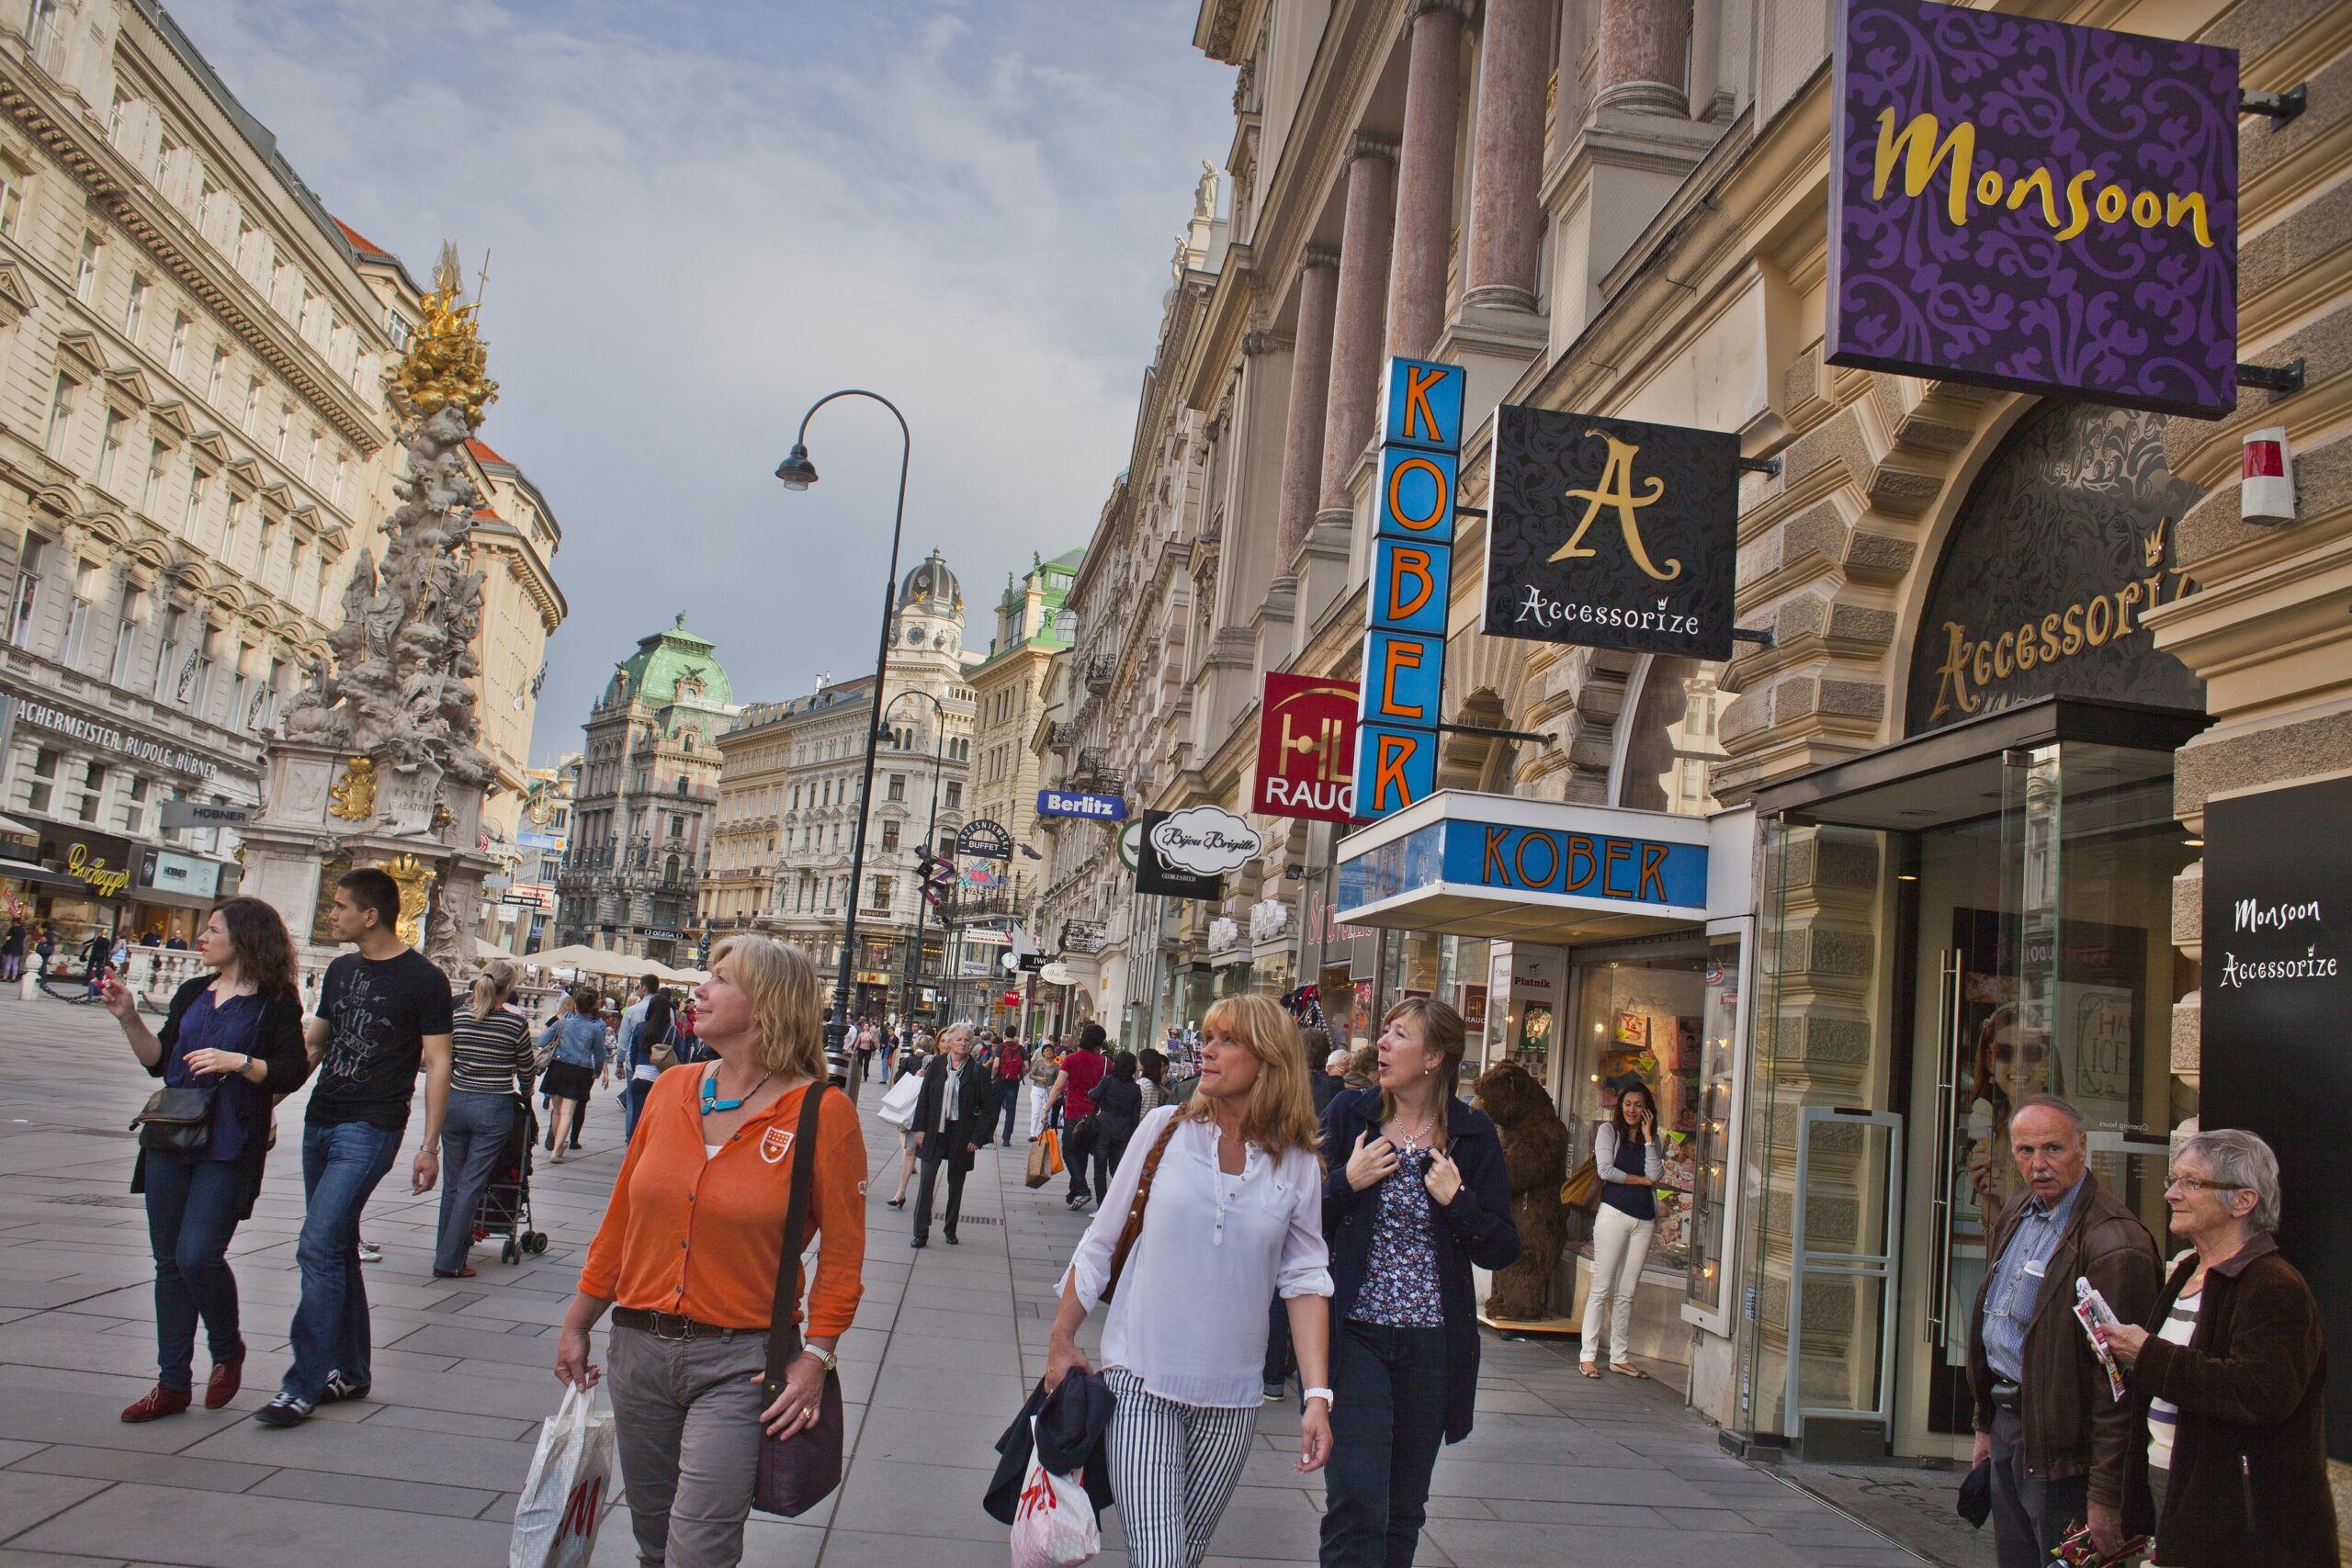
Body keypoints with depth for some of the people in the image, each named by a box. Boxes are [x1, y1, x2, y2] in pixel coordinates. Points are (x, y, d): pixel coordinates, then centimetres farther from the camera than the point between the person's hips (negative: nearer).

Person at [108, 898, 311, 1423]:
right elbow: (159, 1061, 16)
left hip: (228, 1149, -7)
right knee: (169, 1262, 8)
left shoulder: (275, 1003, -4)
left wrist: (239, 1062, -21)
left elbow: (292, 1074, -9)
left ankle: (228, 1349, 14)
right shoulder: (193, 994, 15)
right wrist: (129, 1019, 3)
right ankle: (173, 1383, 16)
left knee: (197, 1255, -14)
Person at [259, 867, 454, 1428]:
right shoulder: (341, 971, 13)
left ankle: (303, 1386, -10)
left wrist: (430, 1145, -12)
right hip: (320, 1123, 8)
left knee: (319, 1248, -14)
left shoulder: (423, 979, -8)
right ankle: (348, 1373, 22)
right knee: (337, 1250, 12)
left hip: (370, 1130, -7)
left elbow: (437, 1062, -8)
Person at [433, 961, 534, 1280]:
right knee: (471, 1185, 0)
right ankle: (449, 1261, 0)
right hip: (494, 1109, -3)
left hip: (456, 1102, 3)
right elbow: (525, 1069, 3)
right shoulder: (516, 1022, -8)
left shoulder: (459, 1017, 0)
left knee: (452, 1182, 14)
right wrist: (525, 1093, 24)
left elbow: (445, 1063, 6)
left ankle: (446, 1251, 22)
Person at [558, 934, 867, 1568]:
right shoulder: (670, 1091, 4)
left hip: (739, 1362, -5)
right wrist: (577, 1324, 16)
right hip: (638, 1349, 5)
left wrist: (816, 1357, -14)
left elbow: (842, 1253, -8)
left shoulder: (822, 1112, -11)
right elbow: (621, 1219, 12)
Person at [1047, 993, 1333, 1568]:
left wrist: (1317, 1396, -6)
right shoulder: (1166, 1128, -2)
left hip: (1230, 1398, 2)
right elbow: (1101, 1241, 5)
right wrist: (1062, 1340, 8)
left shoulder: (1297, 1166, 0)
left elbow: (1305, 1279, 1)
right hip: (1142, 1378, -1)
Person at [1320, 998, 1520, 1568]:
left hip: (1432, 1345, 1)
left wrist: (1458, 1200, -14)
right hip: (1355, 1334, -1)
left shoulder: (1474, 1136, -1)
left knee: (1403, 1511, 14)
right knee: (1354, 1506, -10)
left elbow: (1503, 1251, 0)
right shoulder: (1349, 1115, -1)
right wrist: (1346, 1183, -13)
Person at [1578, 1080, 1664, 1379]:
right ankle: (1588, 1356, -3)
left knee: (1626, 1293, 7)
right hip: (1614, 1212, -4)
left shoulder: (1654, 1140, 15)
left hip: (1644, 1219, 4)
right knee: (1601, 1287, -5)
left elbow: (1656, 1175, -2)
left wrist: (1648, 1137, -2)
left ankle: (1619, 1356, 12)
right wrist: (1639, 1180, -2)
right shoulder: (1608, 1130, 5)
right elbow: (1605, 1170, -8)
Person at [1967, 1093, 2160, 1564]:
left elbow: (2116, 1383, -21)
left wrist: (2105, 1496, -19)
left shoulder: (2115, 1244, -21)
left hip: (2061, 1452, -8)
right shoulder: (2016, 1216, 8)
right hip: (2008, 1426, 8)